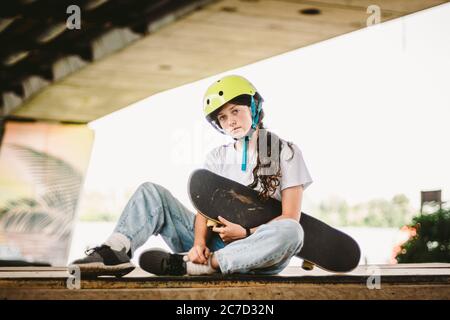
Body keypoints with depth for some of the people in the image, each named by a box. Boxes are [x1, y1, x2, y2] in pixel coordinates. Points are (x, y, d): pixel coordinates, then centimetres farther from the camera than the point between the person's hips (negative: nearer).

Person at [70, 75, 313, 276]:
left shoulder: (286, 152, 4)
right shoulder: (217, 157, 16)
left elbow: (290, 218, -5)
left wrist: (246, 232, -19)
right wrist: (199, 243, -17)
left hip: (255, 252, -4)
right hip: (214, 243, 4)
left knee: (290, 231, -38)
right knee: (151, 192, -3)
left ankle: (184, 265, -41)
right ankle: (115, 252, -31)